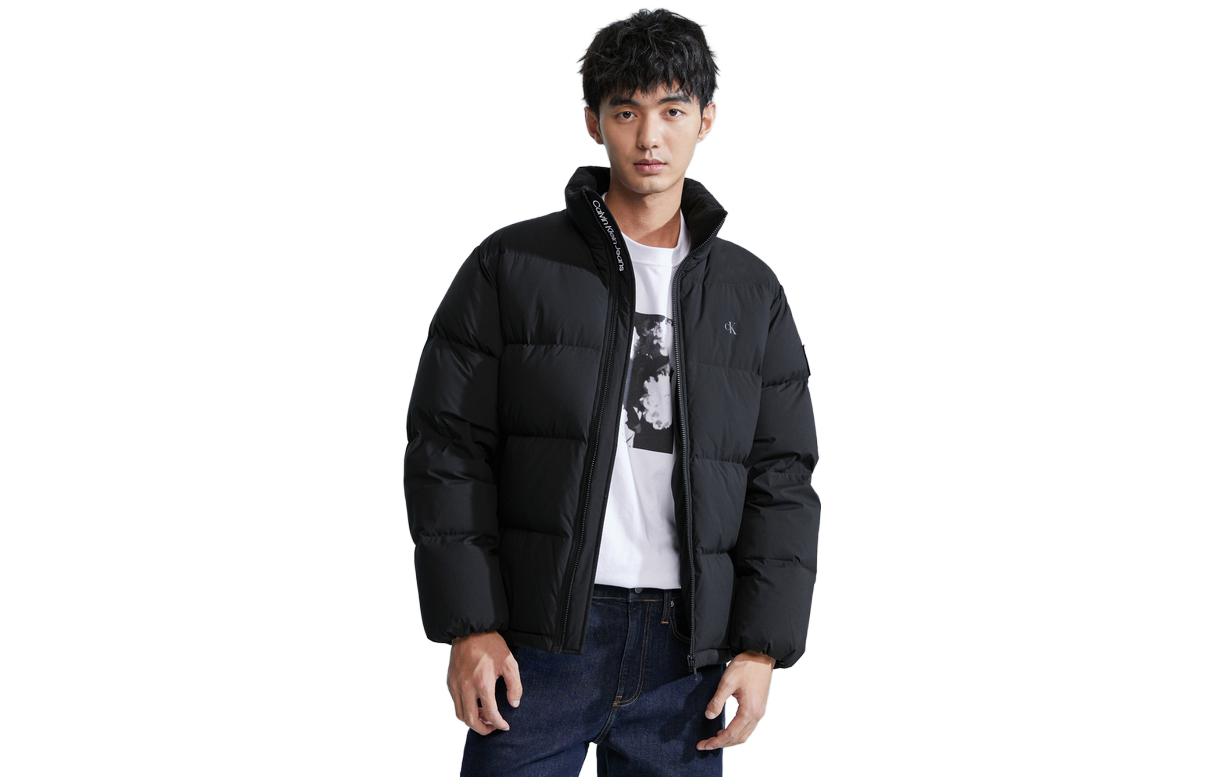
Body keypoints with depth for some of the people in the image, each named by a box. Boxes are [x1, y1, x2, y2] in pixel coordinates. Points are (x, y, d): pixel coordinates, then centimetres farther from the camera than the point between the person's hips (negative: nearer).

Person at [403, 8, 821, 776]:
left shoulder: (753, 293, 11)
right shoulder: (511, 266, 2)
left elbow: (783, 481, 9)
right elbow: (448, 451, 0)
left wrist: (763, 648, 0)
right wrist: (469, 627, -7)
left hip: (689, 653, 2)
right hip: (538, 640, -2)